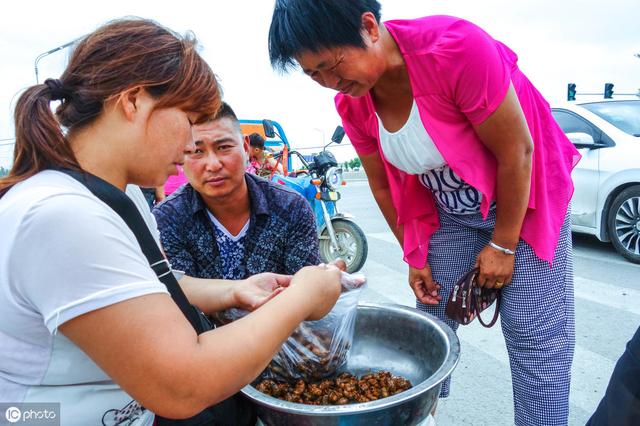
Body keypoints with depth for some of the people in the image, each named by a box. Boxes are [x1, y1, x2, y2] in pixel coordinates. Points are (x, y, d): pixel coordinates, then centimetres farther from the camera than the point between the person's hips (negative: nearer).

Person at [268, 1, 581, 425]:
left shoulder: (458, 48, -31)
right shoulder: (352, 104, -13)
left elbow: (517, 151, -23)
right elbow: (383, 184, -1)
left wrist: (502, 246, -14)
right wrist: (415, 257, 4)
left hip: (525, 201, -4)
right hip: (448, 212, 4)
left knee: (534, 334, -2)